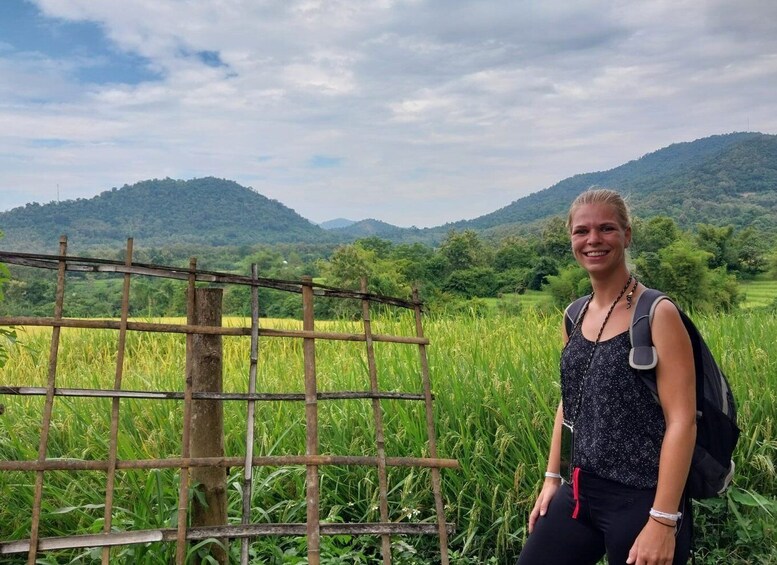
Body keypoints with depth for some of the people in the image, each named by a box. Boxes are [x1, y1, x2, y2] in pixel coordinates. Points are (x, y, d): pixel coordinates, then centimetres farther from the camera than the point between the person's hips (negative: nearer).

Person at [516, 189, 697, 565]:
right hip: (579, 493, 6)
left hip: (641, 501, -6)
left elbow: (682, 421, -16)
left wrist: (664, 520, -19)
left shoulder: (657, 314, -13)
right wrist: (552, 477, 14)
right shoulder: (575, 317, 5)